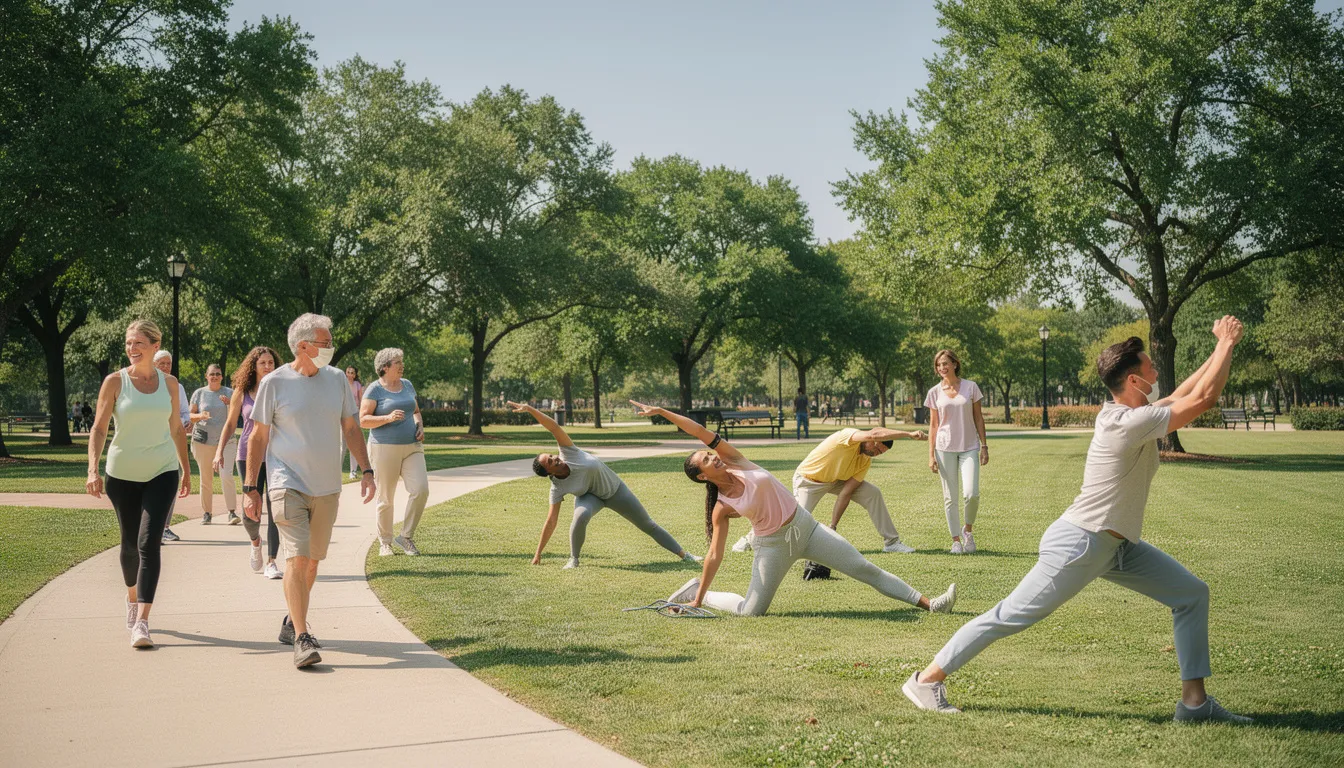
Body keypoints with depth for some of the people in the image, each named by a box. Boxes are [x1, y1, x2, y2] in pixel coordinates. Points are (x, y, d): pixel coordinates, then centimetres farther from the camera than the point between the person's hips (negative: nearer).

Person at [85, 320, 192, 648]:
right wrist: (93, 469, -18)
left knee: (149, 543, -13)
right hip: (122, 474, 0)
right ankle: (132, 597, 40)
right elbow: (99, 428, -5)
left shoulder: (169, 384, 4)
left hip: (162, 473, 0)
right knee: (130, 543, 12)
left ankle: (142, 622, -16)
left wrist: (186, 470, 20)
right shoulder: (115, 382, -3)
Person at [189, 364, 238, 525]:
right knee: (205, 479, 4)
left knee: (227, 476, -14)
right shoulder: (199, 393, 8)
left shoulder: (229, 393, 8)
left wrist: (229, 403, -14)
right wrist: (200, 416, -13)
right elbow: (190, 416, 9)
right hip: (203, 440, 1)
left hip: (225, 440, -1)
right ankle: (206, 513, 13)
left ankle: (232, 512, -16)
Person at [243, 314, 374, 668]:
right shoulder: (274, 383, -5)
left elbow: (350, 428, 13)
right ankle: (302, 639, -15)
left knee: (312, 560, 11)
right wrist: (250, 488, -2)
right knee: (296, 558, -14)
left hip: (327, 487, 4)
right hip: (288, 485, -4)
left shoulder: (336, 379, 6)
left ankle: (291, 622, 31)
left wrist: (366, 471, 4)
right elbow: (258, 437, 0)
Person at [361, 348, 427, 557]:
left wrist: (420, 426, 4)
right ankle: (384, 541, 19)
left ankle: (406, 536, 2)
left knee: (421, 490, -12)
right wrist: (388, 418, -23)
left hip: (412, 447, 5)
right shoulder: (374, 389, -5)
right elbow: (363, 420, -10)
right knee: (385, 498, 2)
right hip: (385, 448, -5)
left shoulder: (407, 385, 13)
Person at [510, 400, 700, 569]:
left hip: (616, 489, 1)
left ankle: (683, 554, 21)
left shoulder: (568, 453, -26)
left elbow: (554, 427, -34)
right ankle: (573, 559, -15)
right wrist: (538, 553, -23)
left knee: (648, 524, 9)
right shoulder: (557, 488, -24)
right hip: (591, 496, -1)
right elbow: (551, 521, -21)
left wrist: (530, 409, -44)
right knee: (581, 516, -36)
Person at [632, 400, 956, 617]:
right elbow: (714, 555, -6)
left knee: (866, 569, 0)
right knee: (751, 611, -2)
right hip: (774, 545, -3)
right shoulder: (721, 507, -9)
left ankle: (929, 603, 1)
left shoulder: (735, 461, -5)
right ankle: (695, 592, 19)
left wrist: (661, 410, -7)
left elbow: (701, 432, -11)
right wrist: (699, 600, -7)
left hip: (806, 527, 3)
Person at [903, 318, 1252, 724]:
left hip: (1117, 545, 10)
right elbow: (1204, 398, -20)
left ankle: (1195, 701, 12)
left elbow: (1183, 394, 19)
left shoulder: (1125, 411, 5)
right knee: (1010, 616, -4)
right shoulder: (1129, 423, -22)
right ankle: (927, 679, 7)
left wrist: (1220, 348, 15)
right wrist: (1227, 344, -8)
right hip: (1080, 544, -10)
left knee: (1192, 594, 7)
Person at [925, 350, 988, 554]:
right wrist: (931, 455, 1)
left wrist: (984, 446, 2)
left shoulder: (971, 387, 2)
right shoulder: (935, 393, 4)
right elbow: (933, 425, 6)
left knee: (971, 494, -14)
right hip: (945, 449, 1)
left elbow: (978, 418, 6)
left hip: (969, 447, -1)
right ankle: (956, 539, 12)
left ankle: (968, 529, 12)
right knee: (950, 497, 1)